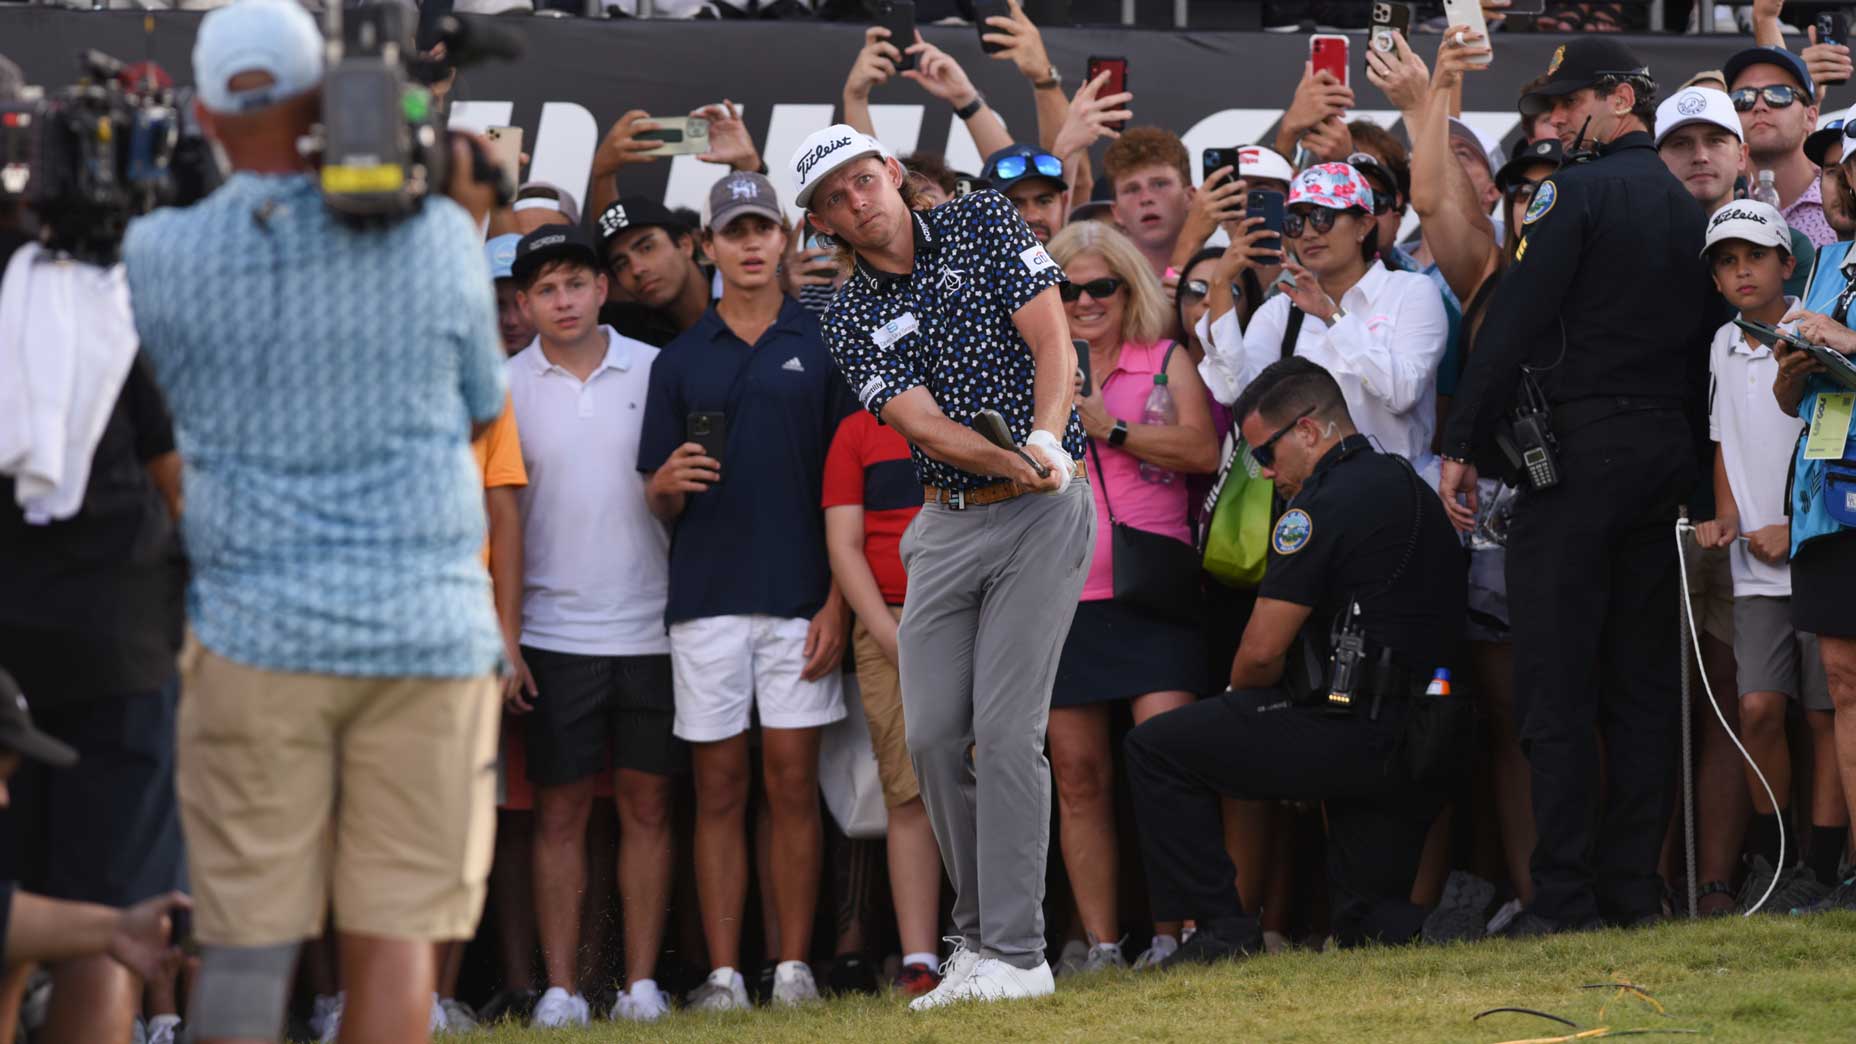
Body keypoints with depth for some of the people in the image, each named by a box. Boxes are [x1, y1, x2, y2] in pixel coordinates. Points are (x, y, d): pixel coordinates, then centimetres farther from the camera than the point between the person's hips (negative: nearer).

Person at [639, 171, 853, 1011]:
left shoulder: (822, 345, 5)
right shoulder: (680, 360, 11)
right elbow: (659, 503, 12)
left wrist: (838, 603, -5)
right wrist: (669, 486, -12)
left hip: (799, 596, -1)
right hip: (706, 596, 2)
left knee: (792, 784, -1)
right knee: (719, 788, 2)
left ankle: (794, 966, 3)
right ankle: (723, 973, 3)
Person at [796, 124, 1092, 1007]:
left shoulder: (983, 224, 0)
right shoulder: (850, 319, 3)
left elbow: (1053, 343, -7)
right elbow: (922, 422, -9)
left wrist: (1046, 441, -25)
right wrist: (1008, 464, -28)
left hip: (1041, 513, -4)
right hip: (946, 526, 4)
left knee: (1006, 728, -12)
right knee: (932, 735, -1)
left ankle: (1015, 951, -12)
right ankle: (979, 932, 13)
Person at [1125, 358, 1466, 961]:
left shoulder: (1326, 505, -11)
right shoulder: (1407, 488, 17)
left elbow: (1261, 652, -12)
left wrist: (1238, 696, 12)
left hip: (1356, 740, -9)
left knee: (1157, 748, 1)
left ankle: (1219, 926, 0)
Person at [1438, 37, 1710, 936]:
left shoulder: (1576, 194, -8)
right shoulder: (1686, 206, 13)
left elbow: (1513, 324, -13)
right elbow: (1702, 331, 14)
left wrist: (1462, 446, -9)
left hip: (1579, 452, -7)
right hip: (1668, 453, 7)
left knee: (1557, 687, -5)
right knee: (1643, 684, 9)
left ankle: (1562, 894, -8)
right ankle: (1633, 886, 7)